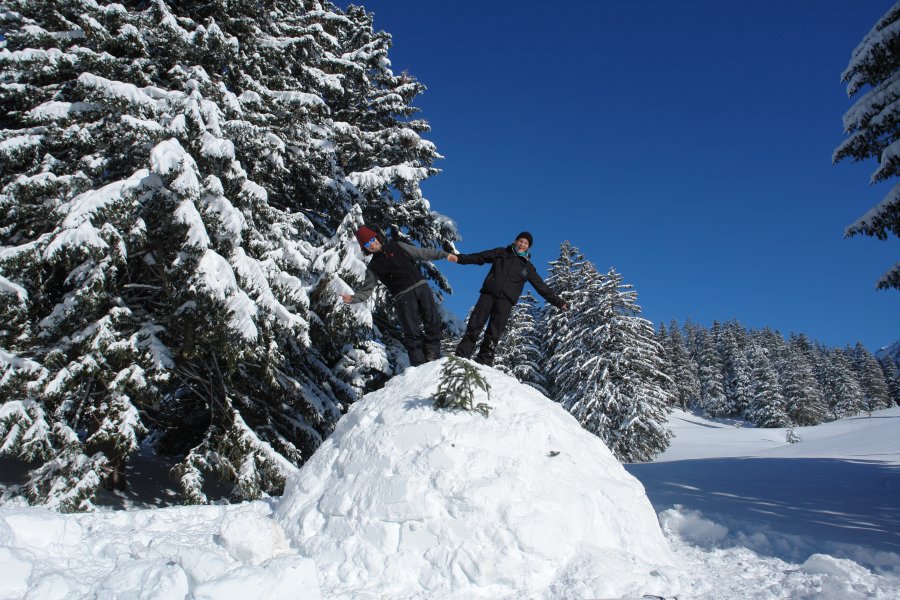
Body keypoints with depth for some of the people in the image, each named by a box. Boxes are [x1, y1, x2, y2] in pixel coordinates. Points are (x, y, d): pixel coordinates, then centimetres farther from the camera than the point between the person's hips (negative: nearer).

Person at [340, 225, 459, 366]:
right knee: (412, 332, -9)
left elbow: (423, 253, 16)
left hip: (421, 286, 3)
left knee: (433, 323, -4)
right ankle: (420, 366, -7)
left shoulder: (397, 247, 16)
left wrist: (444, 254, 10)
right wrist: (353, 298, -14)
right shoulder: (373, 267, 10)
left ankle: (433, 358, 4)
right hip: (404, 296, -2)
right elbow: (366, 290, 5)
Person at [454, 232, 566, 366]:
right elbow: (479, 257, 13)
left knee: (493, 334, -7)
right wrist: (460, 258, 2)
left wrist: (559, 302, 11)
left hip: (505, 301, 0)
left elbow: (542, 287, 16)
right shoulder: (501, 253, 16)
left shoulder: (528, 267, 15)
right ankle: (461, 356, -7)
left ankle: (483, 362, -5)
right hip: (488, 294, 0)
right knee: (474, 326, -9)